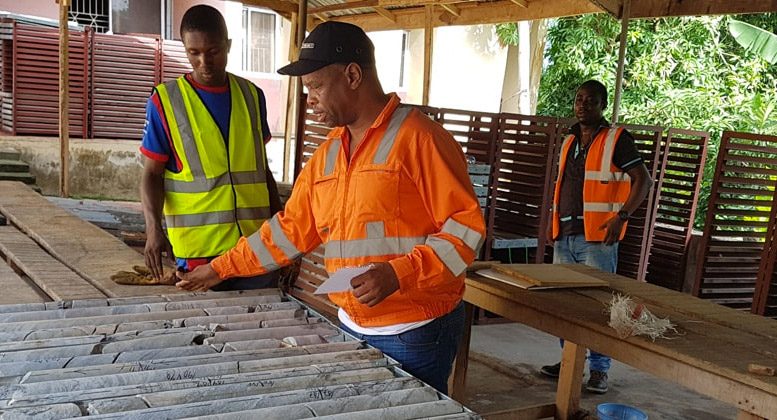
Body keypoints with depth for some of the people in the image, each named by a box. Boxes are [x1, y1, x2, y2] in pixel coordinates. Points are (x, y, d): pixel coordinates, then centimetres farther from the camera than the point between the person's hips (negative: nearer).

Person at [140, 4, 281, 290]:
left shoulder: (252, 96, 8)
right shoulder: (165, 101, -3)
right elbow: (152, 173, -1)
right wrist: (153, 226, -17)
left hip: (256, 244, 3)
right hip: (198, 250, -3)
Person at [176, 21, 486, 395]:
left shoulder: (417, 138, -13)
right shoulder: (327, 153, 10)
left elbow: (466, 226, -15)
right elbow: (290, 229, 15)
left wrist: (398, 274, -25)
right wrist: (219, 270, 14)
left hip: (415, 334, -6)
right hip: (351, 328, 7)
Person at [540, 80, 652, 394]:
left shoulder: (617, 139, -4)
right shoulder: (569, 141, 17)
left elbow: (643, 180, -8)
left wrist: (621, 217, -19)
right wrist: (554, 223, 18)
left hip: (597, 237, -7)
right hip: (565, 236, 7)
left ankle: (599, 369, 6)